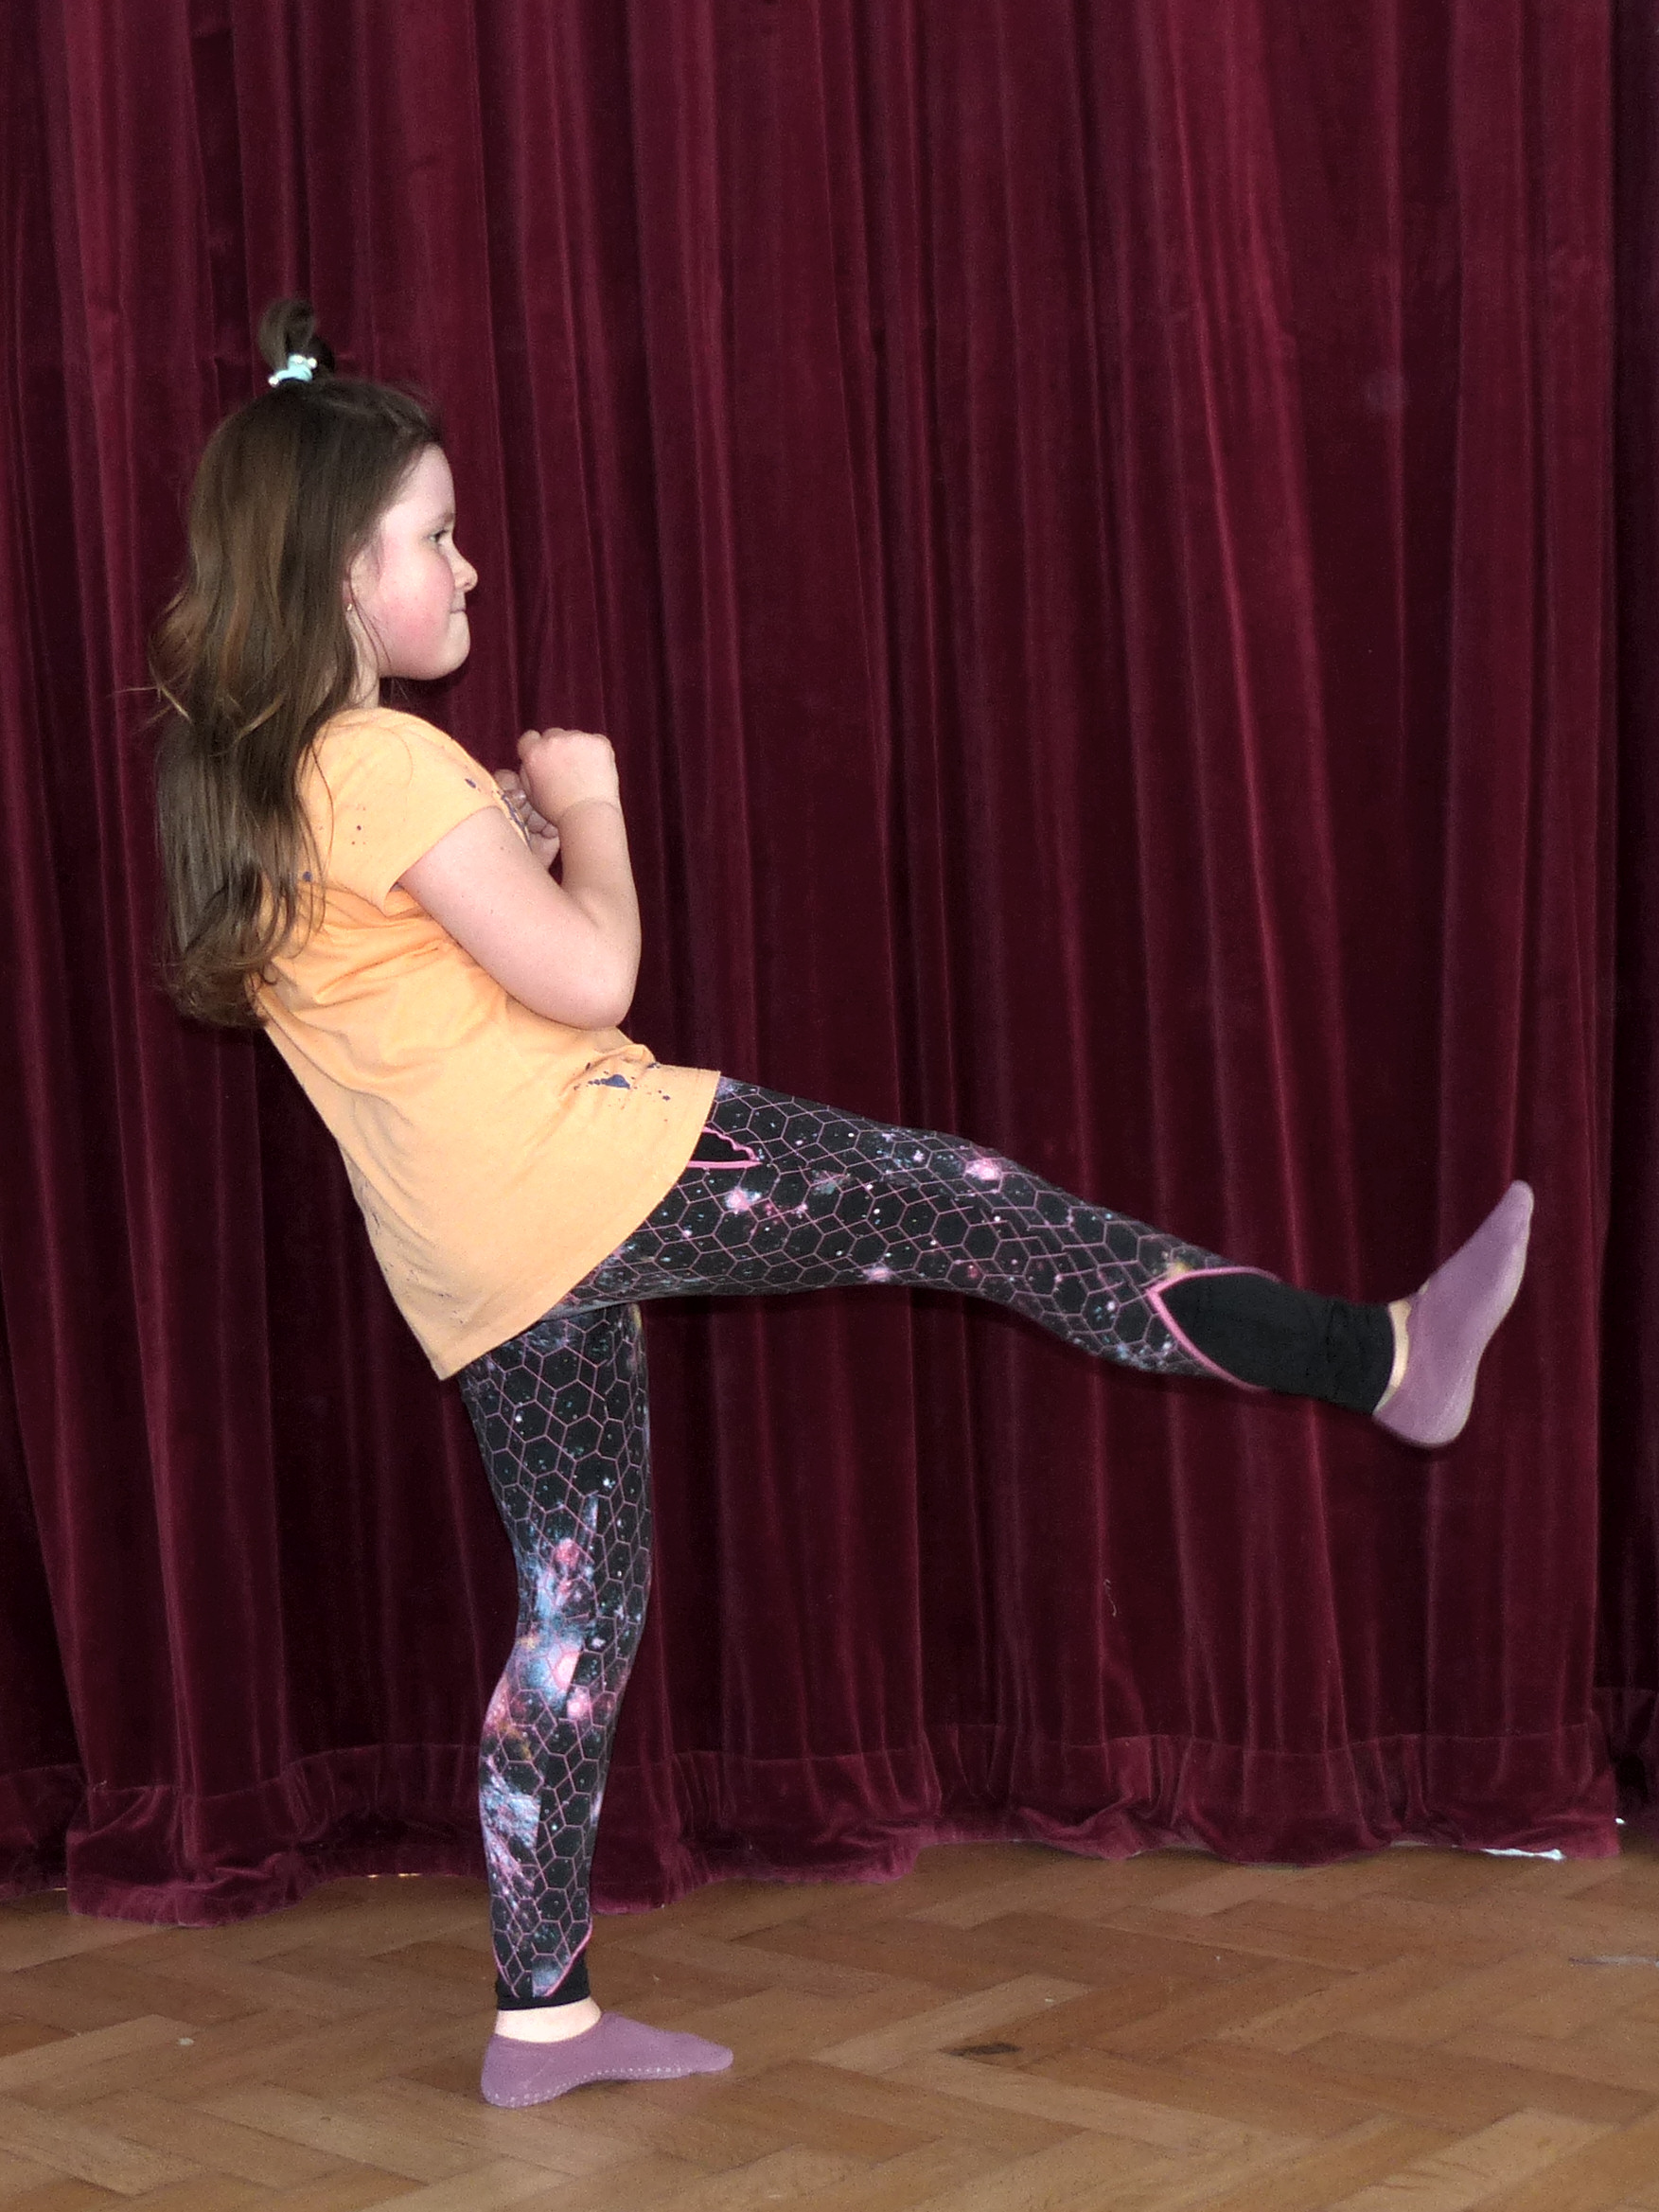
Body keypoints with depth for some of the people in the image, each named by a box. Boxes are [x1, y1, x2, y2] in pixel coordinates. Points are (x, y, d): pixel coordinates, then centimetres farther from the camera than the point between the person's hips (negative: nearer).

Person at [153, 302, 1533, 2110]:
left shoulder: (232, 784, 15)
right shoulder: (390, 764, -13)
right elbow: (589, 976, -15)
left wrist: (501, 840, 18)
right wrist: (585, 804, 0)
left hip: (478, 1267, 9)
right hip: (588, 1164, -9)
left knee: (578, 1607, 14)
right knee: (971, 1209, -6)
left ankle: (542, 2017, 20)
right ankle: (1384, 1360, -7)